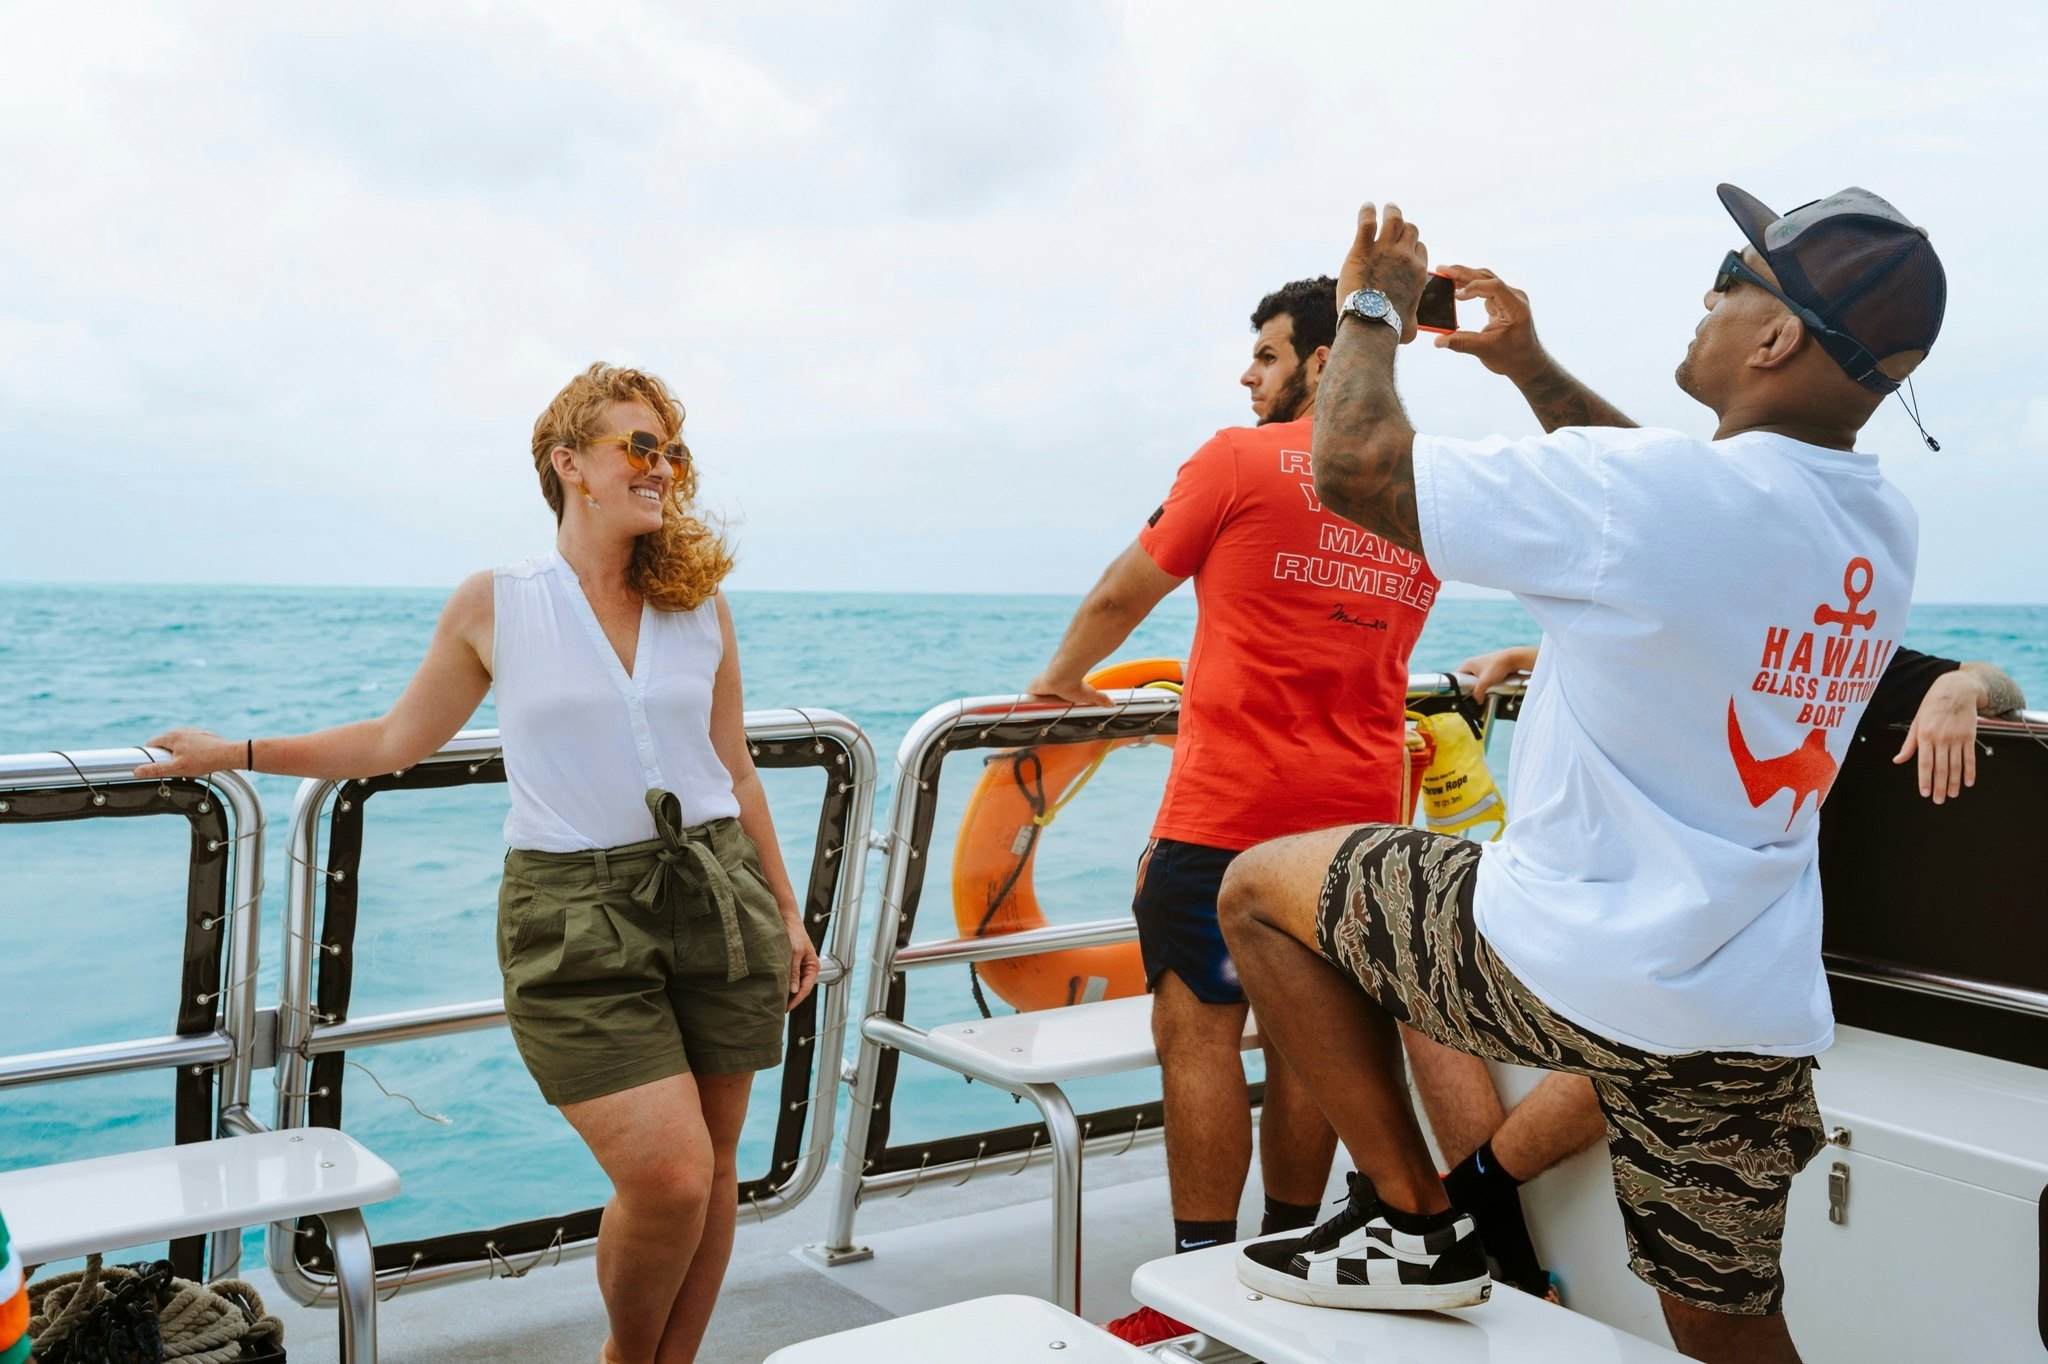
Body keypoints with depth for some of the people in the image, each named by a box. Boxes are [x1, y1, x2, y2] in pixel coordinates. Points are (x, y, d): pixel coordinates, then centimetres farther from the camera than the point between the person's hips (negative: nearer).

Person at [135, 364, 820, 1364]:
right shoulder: (493, 606, 2)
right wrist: (234, 753, 16)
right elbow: (399, 739, 14)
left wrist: (787, 912, 16)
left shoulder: (699, 606, 7)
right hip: (574, 916, -3)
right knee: (666, 1176, -12)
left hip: (718, 896, 3)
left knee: (711, 1167, 7)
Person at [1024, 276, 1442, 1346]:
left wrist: (1062, 680, 22)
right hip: (1361, 810, 7)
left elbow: (1122, 596, 4)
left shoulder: (1242, 462, -6)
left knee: (1198, 1030, -2)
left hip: (1230, 802, -6)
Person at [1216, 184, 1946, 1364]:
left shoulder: (1640, 497, -21)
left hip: (1582, 975, -7)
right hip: (1762, 1021, 8)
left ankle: (1414, 1221, 13)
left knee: (1262, 888, 8)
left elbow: (1356, 469, -13)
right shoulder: (1885, 527, 4)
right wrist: (1530, 368, 24)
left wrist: (1373, 311, 4)